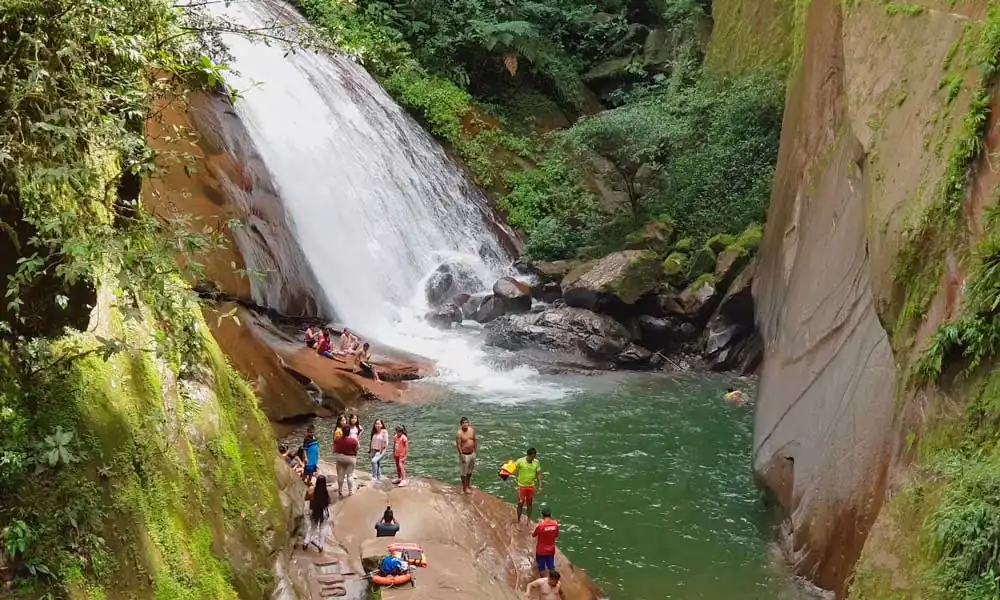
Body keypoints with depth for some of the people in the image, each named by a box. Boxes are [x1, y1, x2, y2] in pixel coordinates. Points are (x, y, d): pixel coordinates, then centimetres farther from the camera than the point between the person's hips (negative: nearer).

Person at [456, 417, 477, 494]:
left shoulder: (472, 430, -1)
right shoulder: (459, 433, -19)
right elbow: (458, 445, -18)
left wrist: (474, 451, 11)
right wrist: (461, 456, -19)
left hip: (472, 454, 6)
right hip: (464, 455, -6)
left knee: (470, 471, 22)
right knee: (464, 472, 5)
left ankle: (468, 484, 40)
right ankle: (464, 487, 19)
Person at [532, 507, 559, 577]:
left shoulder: (540, 525, -24)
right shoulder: (555, 524, -12)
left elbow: (533, 535, -7)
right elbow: (556, 535, 4)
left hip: (541, 551, -4)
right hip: (551, 550, 4)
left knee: (541, 568, 13)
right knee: (551, 567, 18)